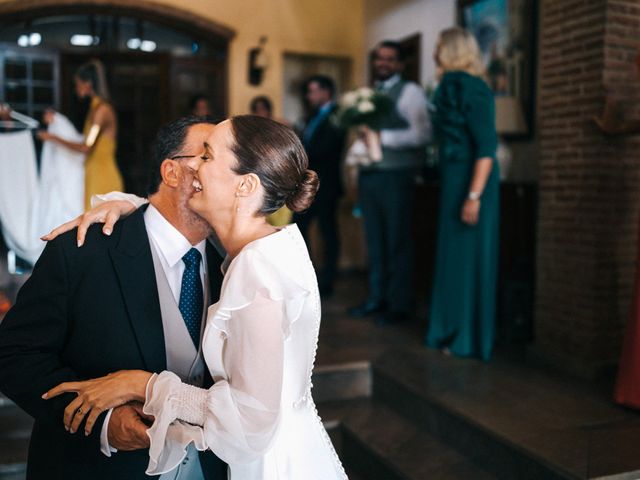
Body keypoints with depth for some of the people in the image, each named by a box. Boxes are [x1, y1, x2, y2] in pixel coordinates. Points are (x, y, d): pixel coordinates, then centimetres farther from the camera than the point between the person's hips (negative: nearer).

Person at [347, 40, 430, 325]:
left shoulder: (409, 92, -4)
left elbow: (422, 134, -15)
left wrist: (382, 136, -19)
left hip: (395, 176, -6)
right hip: (368, 175, 6)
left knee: (397, 241, -1)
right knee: (374, 239, 11)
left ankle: (399, 305, 9)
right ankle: (376, 298, 22)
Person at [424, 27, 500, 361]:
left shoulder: (470, 88, -14)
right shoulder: (452, 87, 13)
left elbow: (487, 146, -19)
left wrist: (474, 195, -24)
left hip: (470, 182, -9)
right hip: (453, 179, 9)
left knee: (469, 258, -1)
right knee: (454, 257, 14)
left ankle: (470, 340, 11)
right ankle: (455, 332, 26)